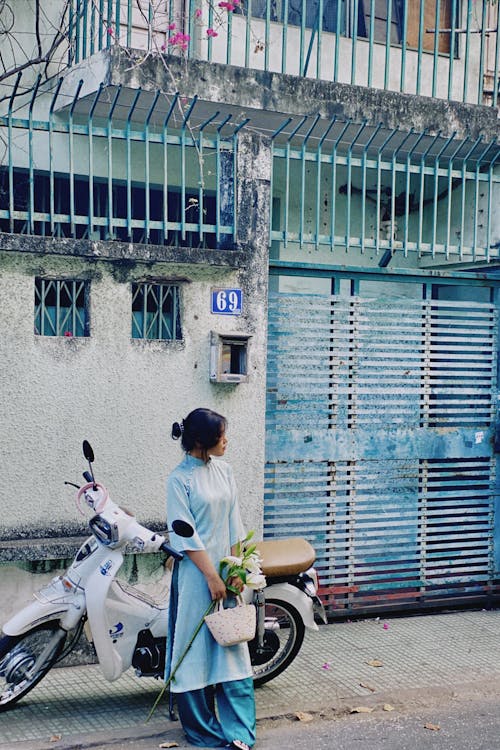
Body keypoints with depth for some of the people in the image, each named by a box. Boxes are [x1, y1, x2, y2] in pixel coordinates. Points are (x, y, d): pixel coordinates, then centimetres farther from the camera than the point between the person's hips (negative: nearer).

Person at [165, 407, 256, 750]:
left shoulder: (224, 470, 6)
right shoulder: (180, 479, -11)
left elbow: (234, 524, 7)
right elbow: (186, 535, -13)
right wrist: (211, 576, -14)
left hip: (224, 569, 5)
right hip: (196, 572, -5)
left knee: (232, 647, 6)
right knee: (197, 648, 4)